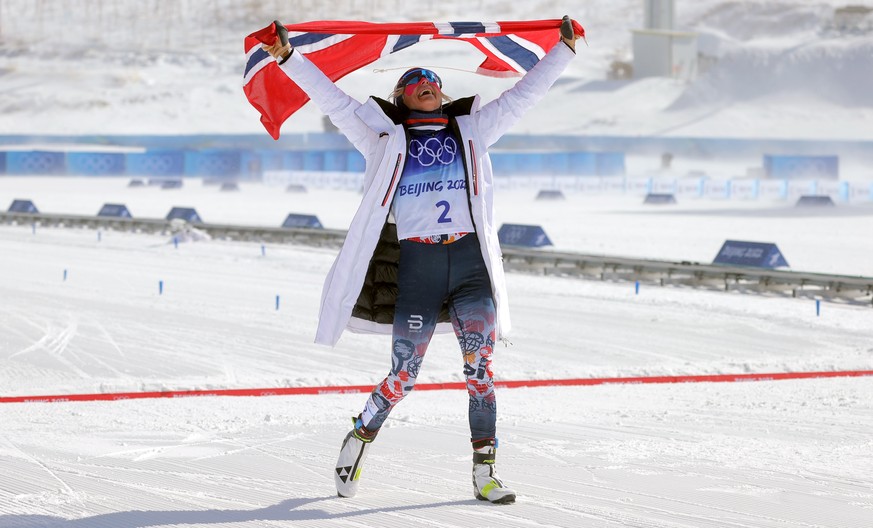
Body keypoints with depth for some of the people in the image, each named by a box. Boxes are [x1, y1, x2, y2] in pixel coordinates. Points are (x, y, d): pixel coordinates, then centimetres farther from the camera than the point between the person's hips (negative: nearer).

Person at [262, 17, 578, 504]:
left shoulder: (472, 131, 18)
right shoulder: (386, 139, 12)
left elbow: (523, 95, 19)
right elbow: (334, 100, 8)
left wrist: (565, 49, 17)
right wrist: (287, 58, 1)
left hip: (472, 262, 2)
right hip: (416, 265, -2)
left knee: (480, 370, -7)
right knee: (404, 377, -1)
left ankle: (486, 471, -3)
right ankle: (361, 438, 24)